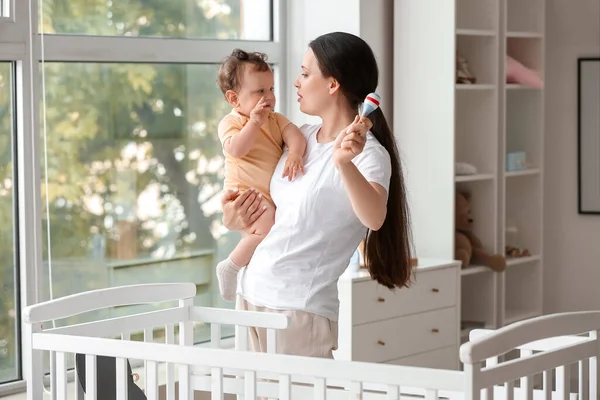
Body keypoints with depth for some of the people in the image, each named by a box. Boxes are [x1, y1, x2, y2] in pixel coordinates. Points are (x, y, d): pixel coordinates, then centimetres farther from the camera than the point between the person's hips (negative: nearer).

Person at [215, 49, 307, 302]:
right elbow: (236, 149, -24)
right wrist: (254, 121, -22)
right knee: (268, 227, -28)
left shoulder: (275, 119, 13)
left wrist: (295, 154, -24)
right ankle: (230, 267, -10)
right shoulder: (230, 122, -5)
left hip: (274, 195, 8)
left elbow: (294, 135, -4)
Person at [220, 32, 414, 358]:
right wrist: (235, 218, 4)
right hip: (251, 294, 7)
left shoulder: (368, 153, -12)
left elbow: (374, 217, -33)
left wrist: (344, 163, -49)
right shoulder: (303, 137, 9)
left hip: (301, 310, -7)